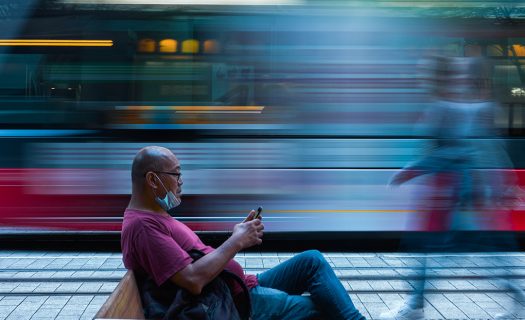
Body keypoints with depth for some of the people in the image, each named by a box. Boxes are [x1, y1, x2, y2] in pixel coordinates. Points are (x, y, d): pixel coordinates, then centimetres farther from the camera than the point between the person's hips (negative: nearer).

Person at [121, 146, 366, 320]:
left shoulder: (153, 216, 15)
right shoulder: (143, 225, -20)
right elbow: (193, 280, -30)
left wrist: (238, 236, 0)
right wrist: (236, 242, -19)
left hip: (243, 287, 10)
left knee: (312, 260, 3)